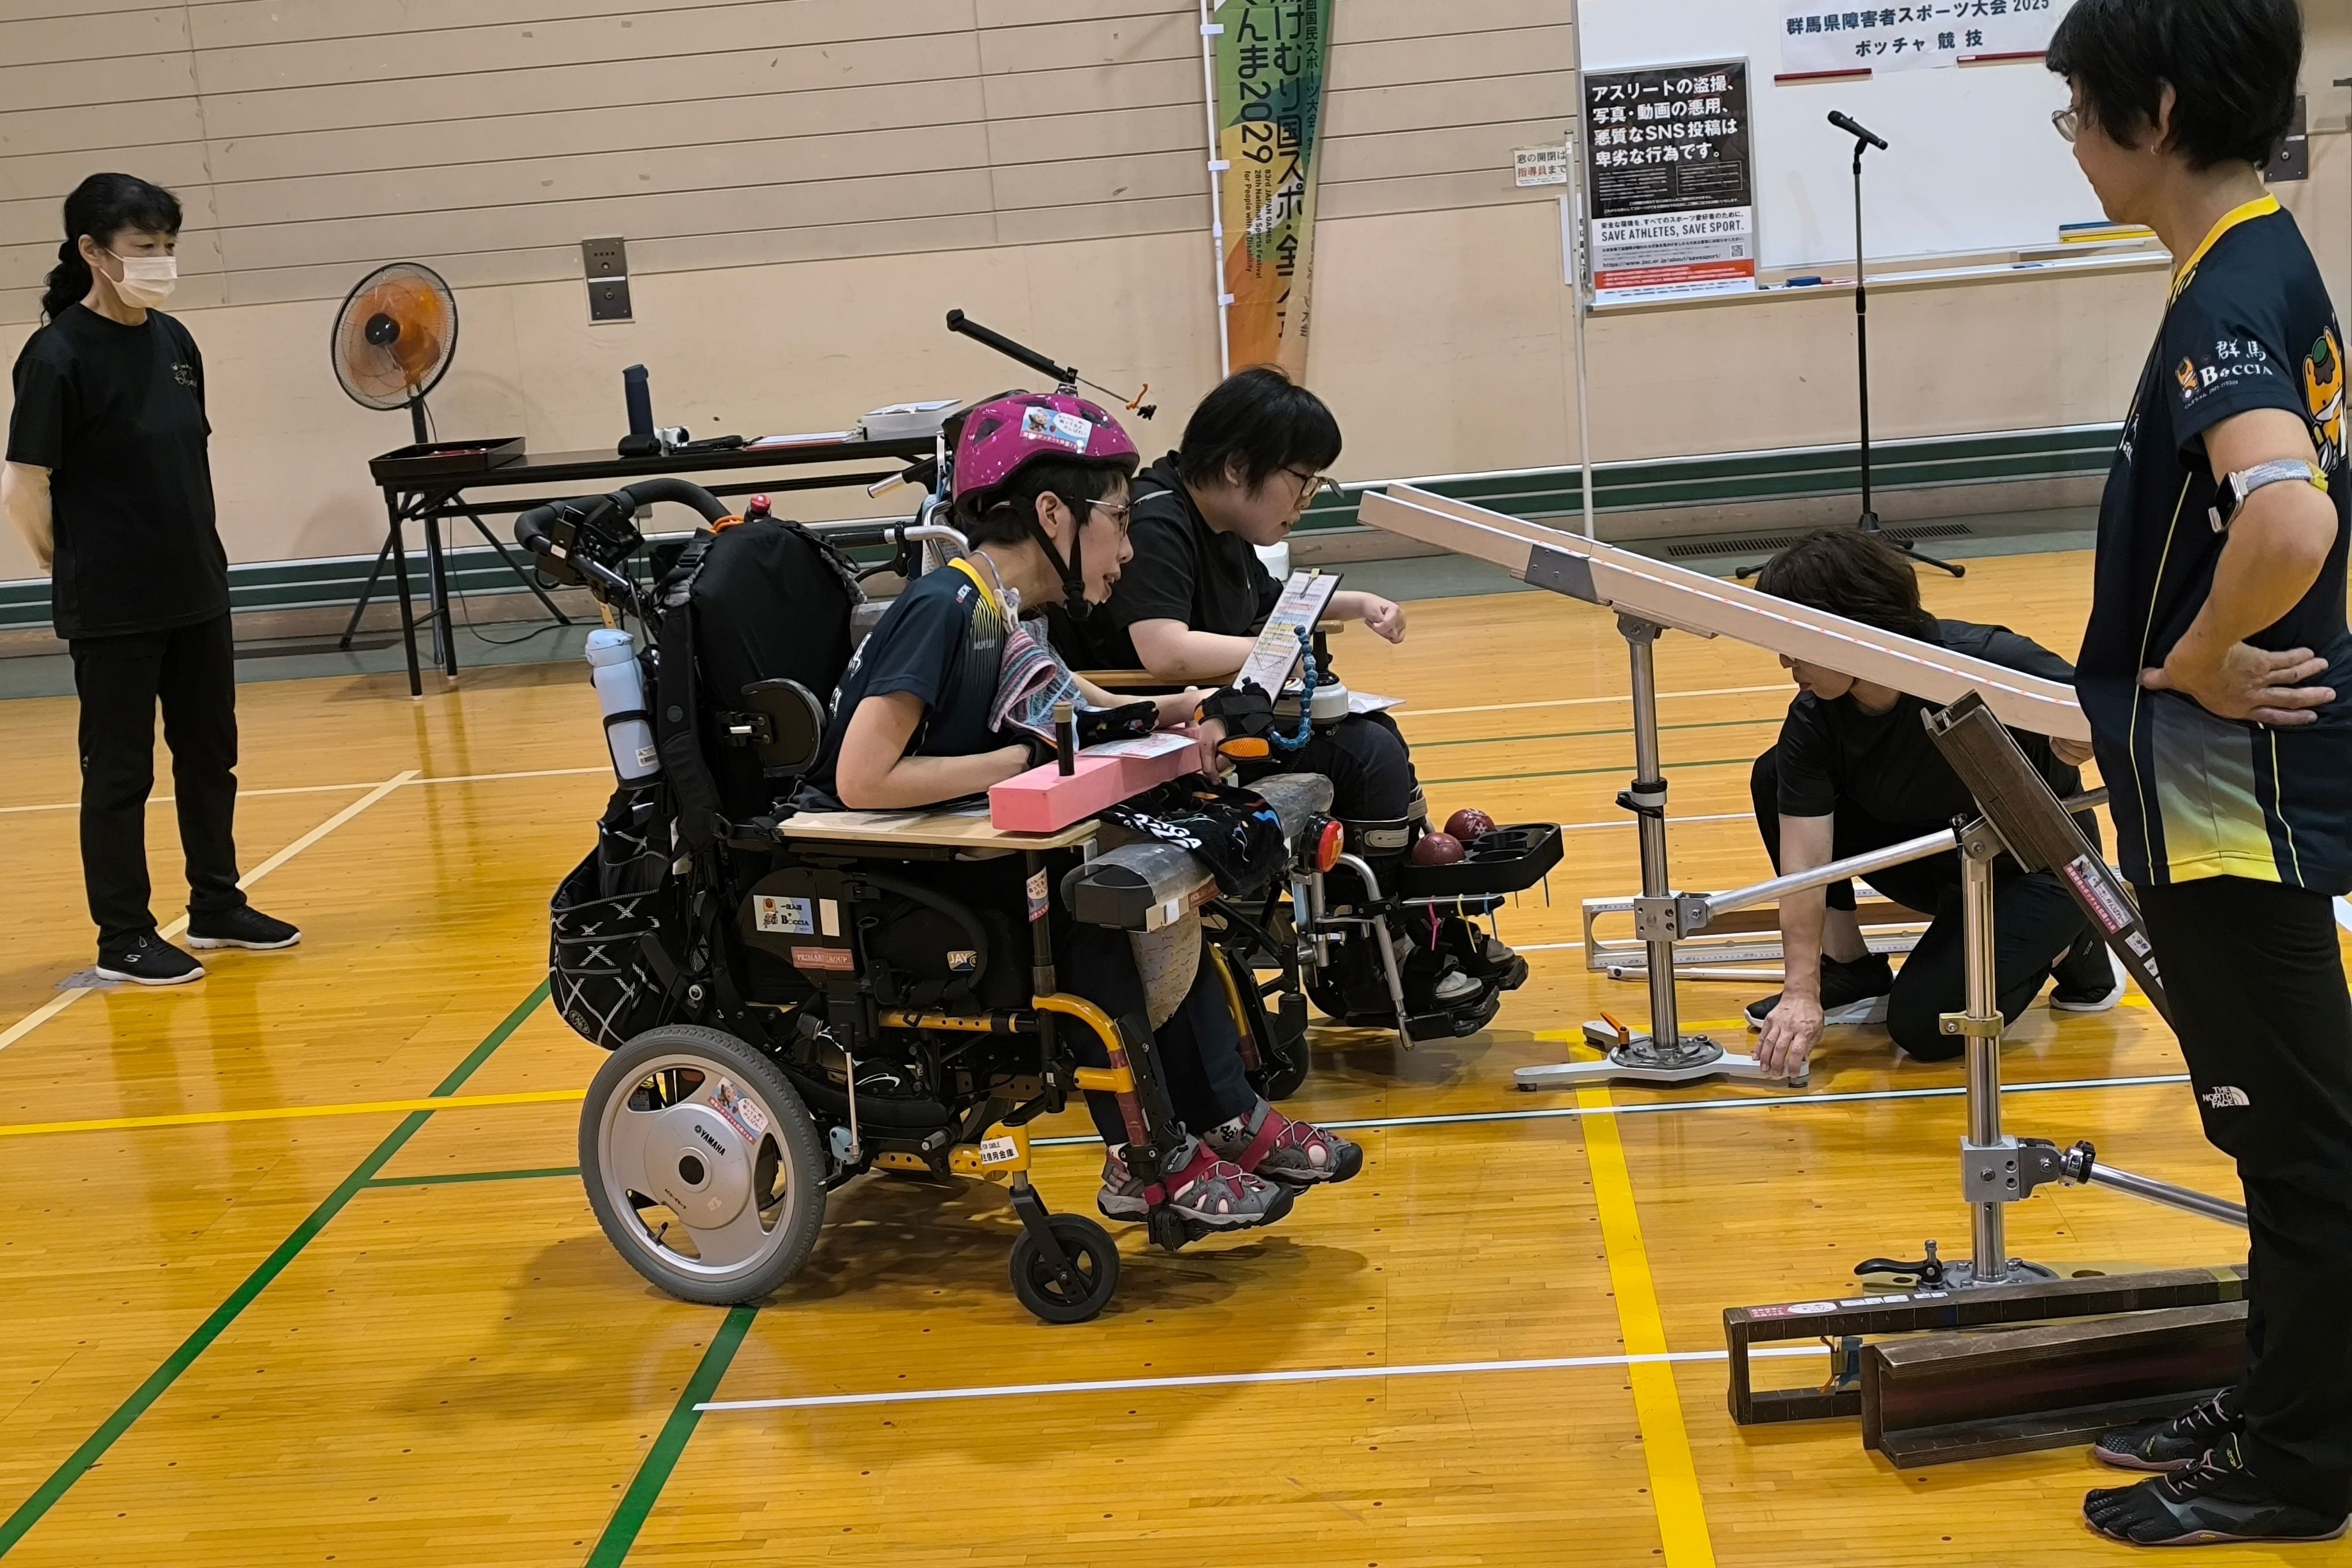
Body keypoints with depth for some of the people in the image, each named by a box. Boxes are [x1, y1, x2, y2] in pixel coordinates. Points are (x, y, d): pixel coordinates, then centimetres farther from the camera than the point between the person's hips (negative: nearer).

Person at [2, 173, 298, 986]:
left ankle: (217, 905, 30)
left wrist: (196, 555, 11)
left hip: (198, 593, 7)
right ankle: (124, 937, 15)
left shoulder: (174, 342, 5)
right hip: (113, 611, -7)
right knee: (120, 773, 4)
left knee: (209, 756, 15)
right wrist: (76, 573, -3)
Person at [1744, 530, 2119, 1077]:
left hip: (2038, 866, -5)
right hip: (1934, 861, 5)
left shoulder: (1988, 664, -32)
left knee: (1924, 1023, -24)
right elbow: (1805, 859, -24)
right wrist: (1801, 992, -32)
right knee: (1775, 778, -12)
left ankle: (2067, 945, 4)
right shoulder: (1813, 719, -19)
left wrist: (2078, 733, -51)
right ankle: (1850, 973, -1)